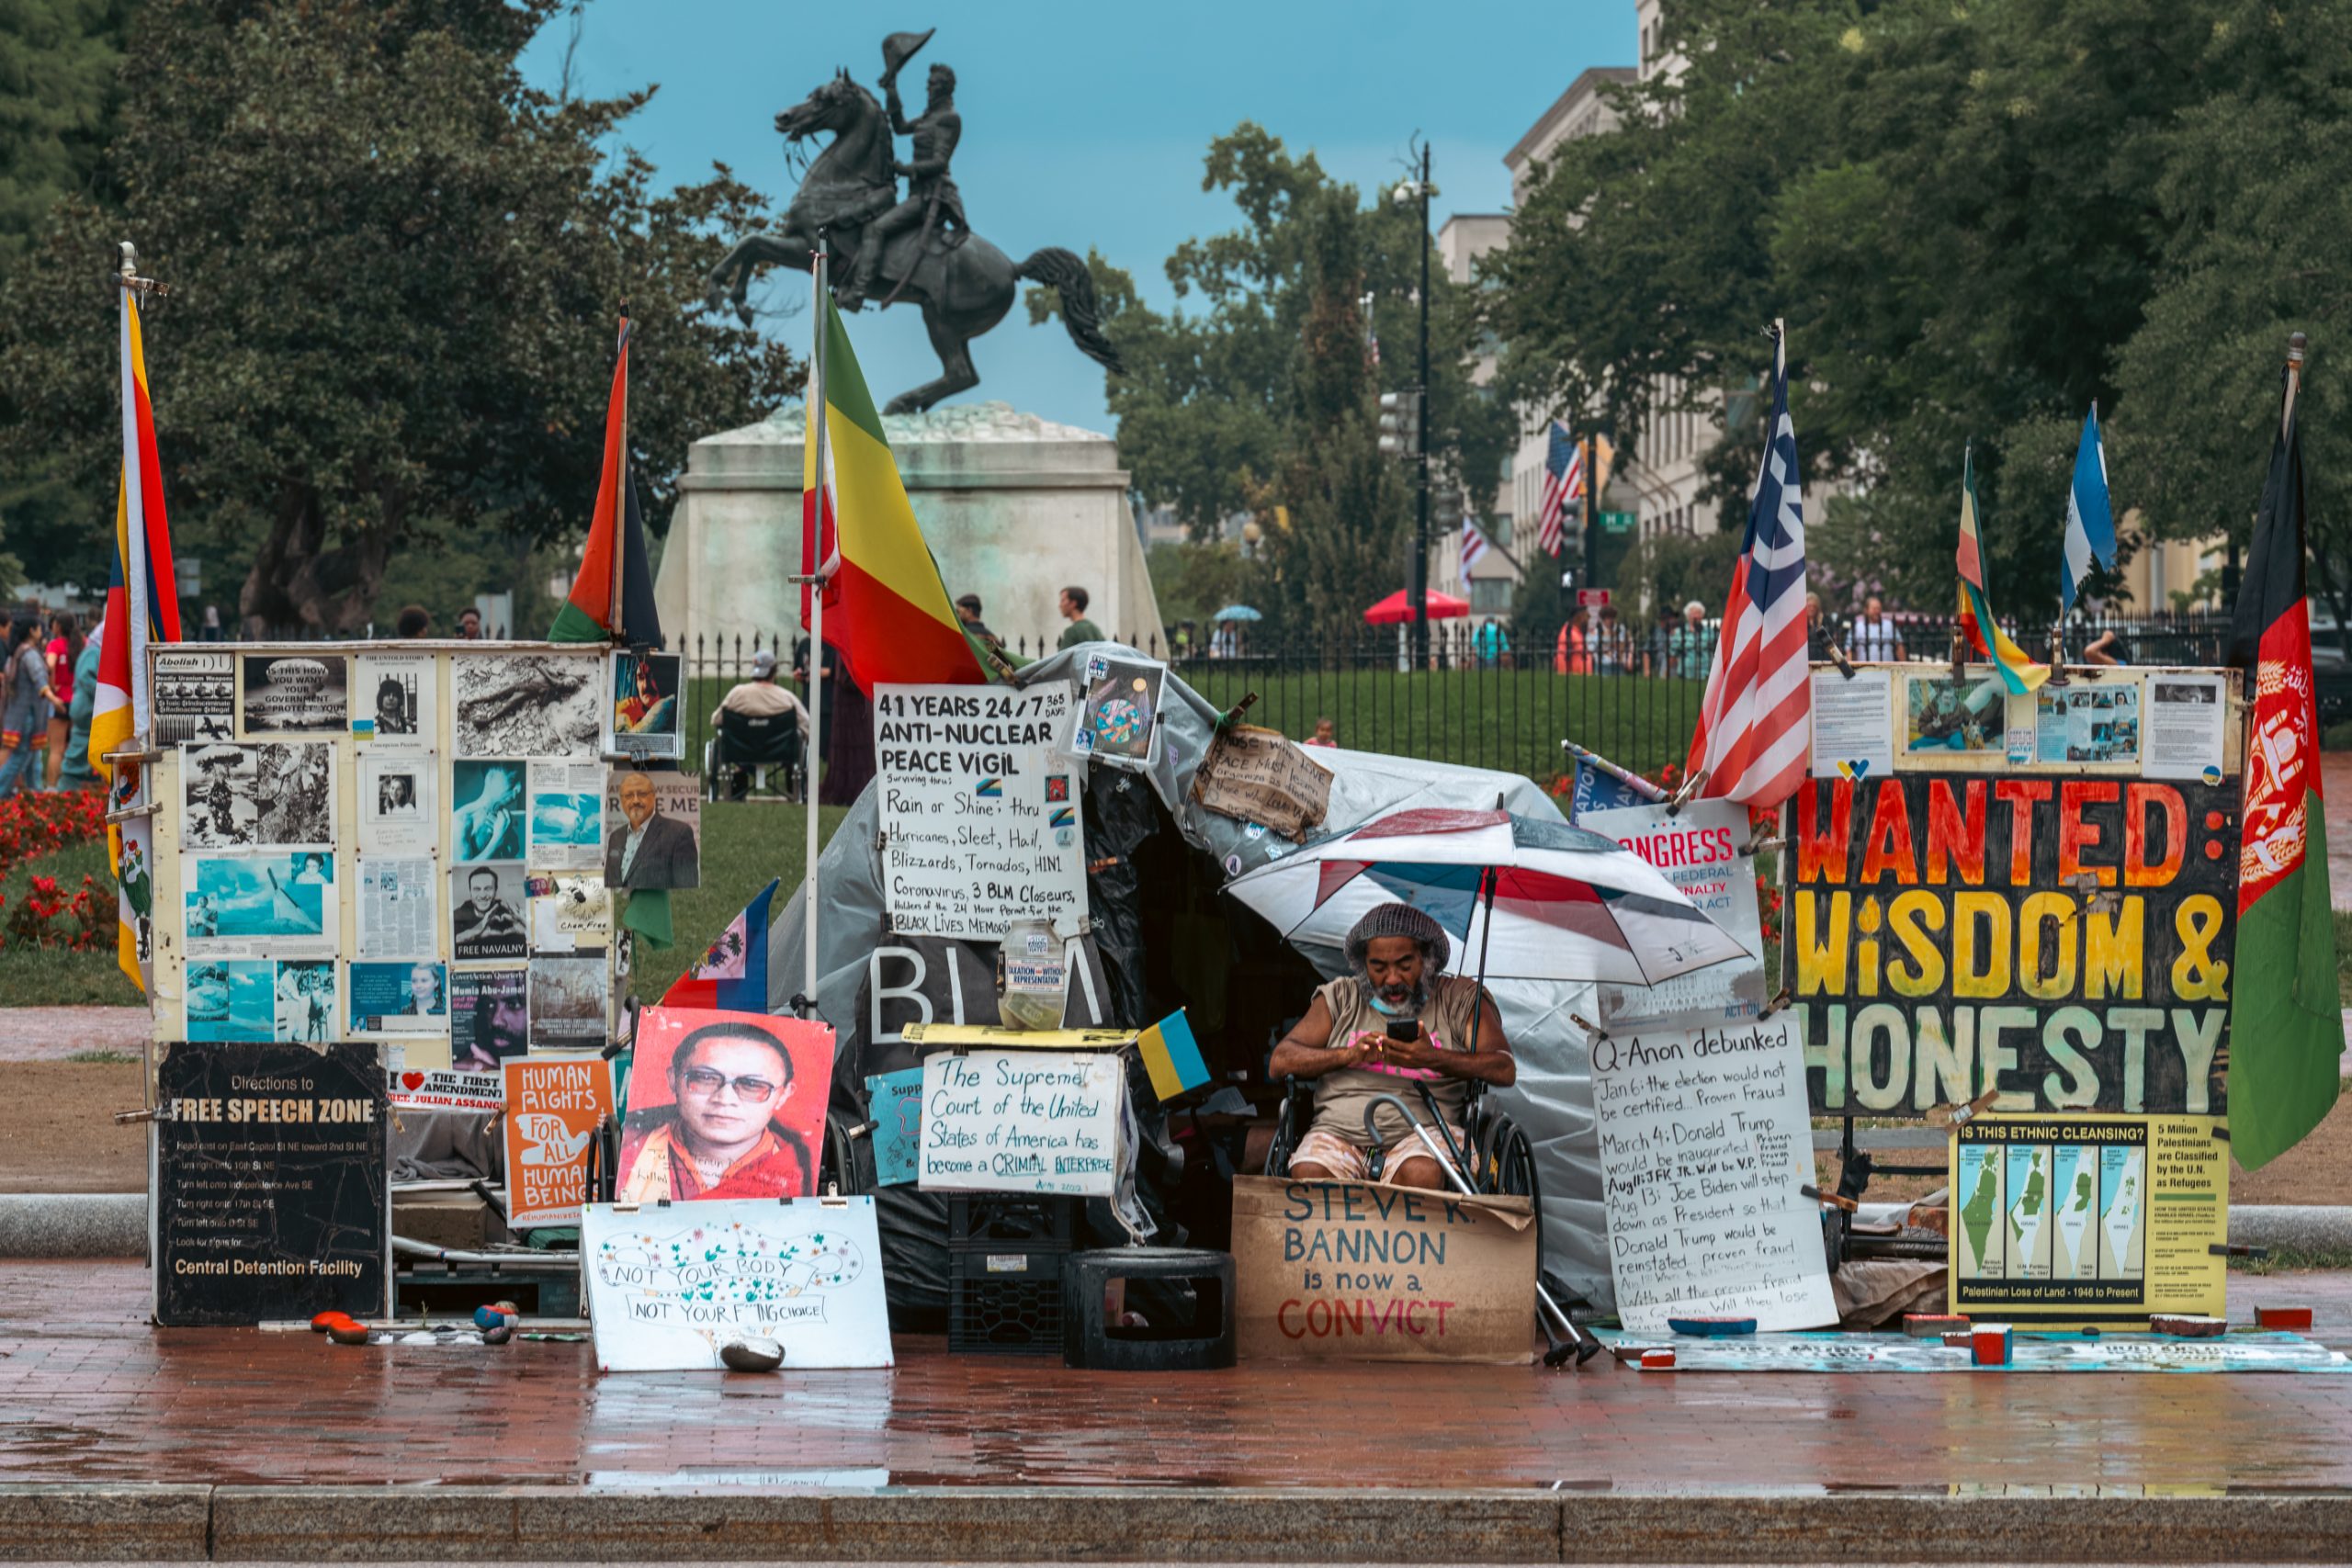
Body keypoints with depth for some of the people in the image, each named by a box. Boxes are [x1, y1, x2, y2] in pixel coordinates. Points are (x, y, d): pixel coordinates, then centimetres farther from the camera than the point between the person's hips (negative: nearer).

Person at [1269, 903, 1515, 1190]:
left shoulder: (1459, 998, 12)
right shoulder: (1341, 997, 19)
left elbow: (1505, 1070, -1)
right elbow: (1280, 1062, 10)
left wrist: (1432, 1059, -18)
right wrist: (1347, 1055, -8)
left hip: (1422, 1130, -2)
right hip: (1340, 1131, 2)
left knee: (1420, 1173, -37)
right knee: (1309, 1173, -33)